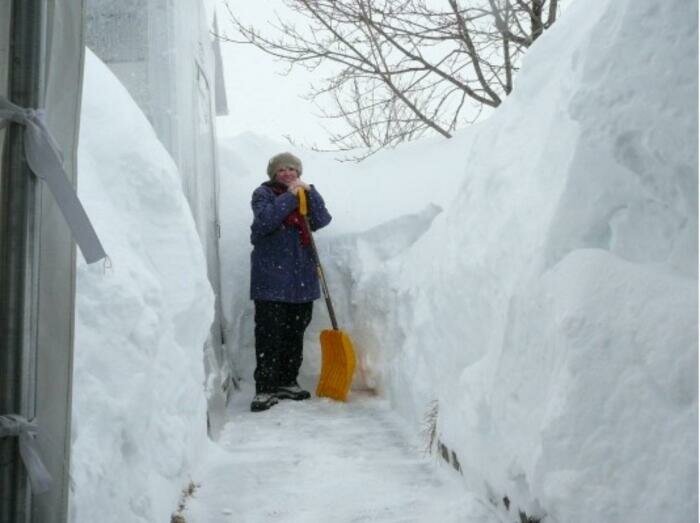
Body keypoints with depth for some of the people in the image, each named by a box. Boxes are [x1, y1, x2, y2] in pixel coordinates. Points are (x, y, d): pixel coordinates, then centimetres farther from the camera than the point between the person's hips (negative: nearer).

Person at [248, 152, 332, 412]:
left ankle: (287, 382, 22)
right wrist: (289, 197, -17)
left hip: (302, 278, 5)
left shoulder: (306, 195, 17)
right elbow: (265, 220, -16)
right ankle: (265, 388, -5)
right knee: (269, 334, -8)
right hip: (271, 277, -5)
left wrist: (309, 192, -10)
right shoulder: (263, 194, 4)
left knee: (296, 332, 11)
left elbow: (322, 220, -1)